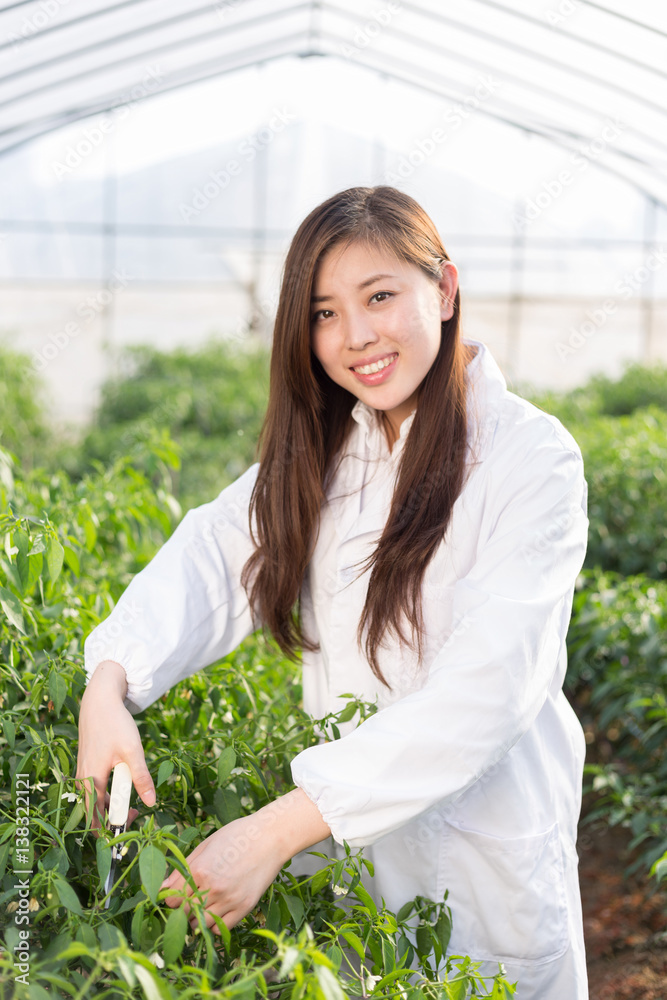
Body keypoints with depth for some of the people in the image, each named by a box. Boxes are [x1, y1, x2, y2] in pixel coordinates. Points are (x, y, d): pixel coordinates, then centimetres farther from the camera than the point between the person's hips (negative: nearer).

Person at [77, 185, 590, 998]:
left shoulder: (529, 458, -17)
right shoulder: (322, 449, 4)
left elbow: (485, 691, -26)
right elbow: (217, 551, -8)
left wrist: (277, 831, -33)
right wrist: (110, 681, -28)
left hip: (480, 861, -5)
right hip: (338, 842, 5)